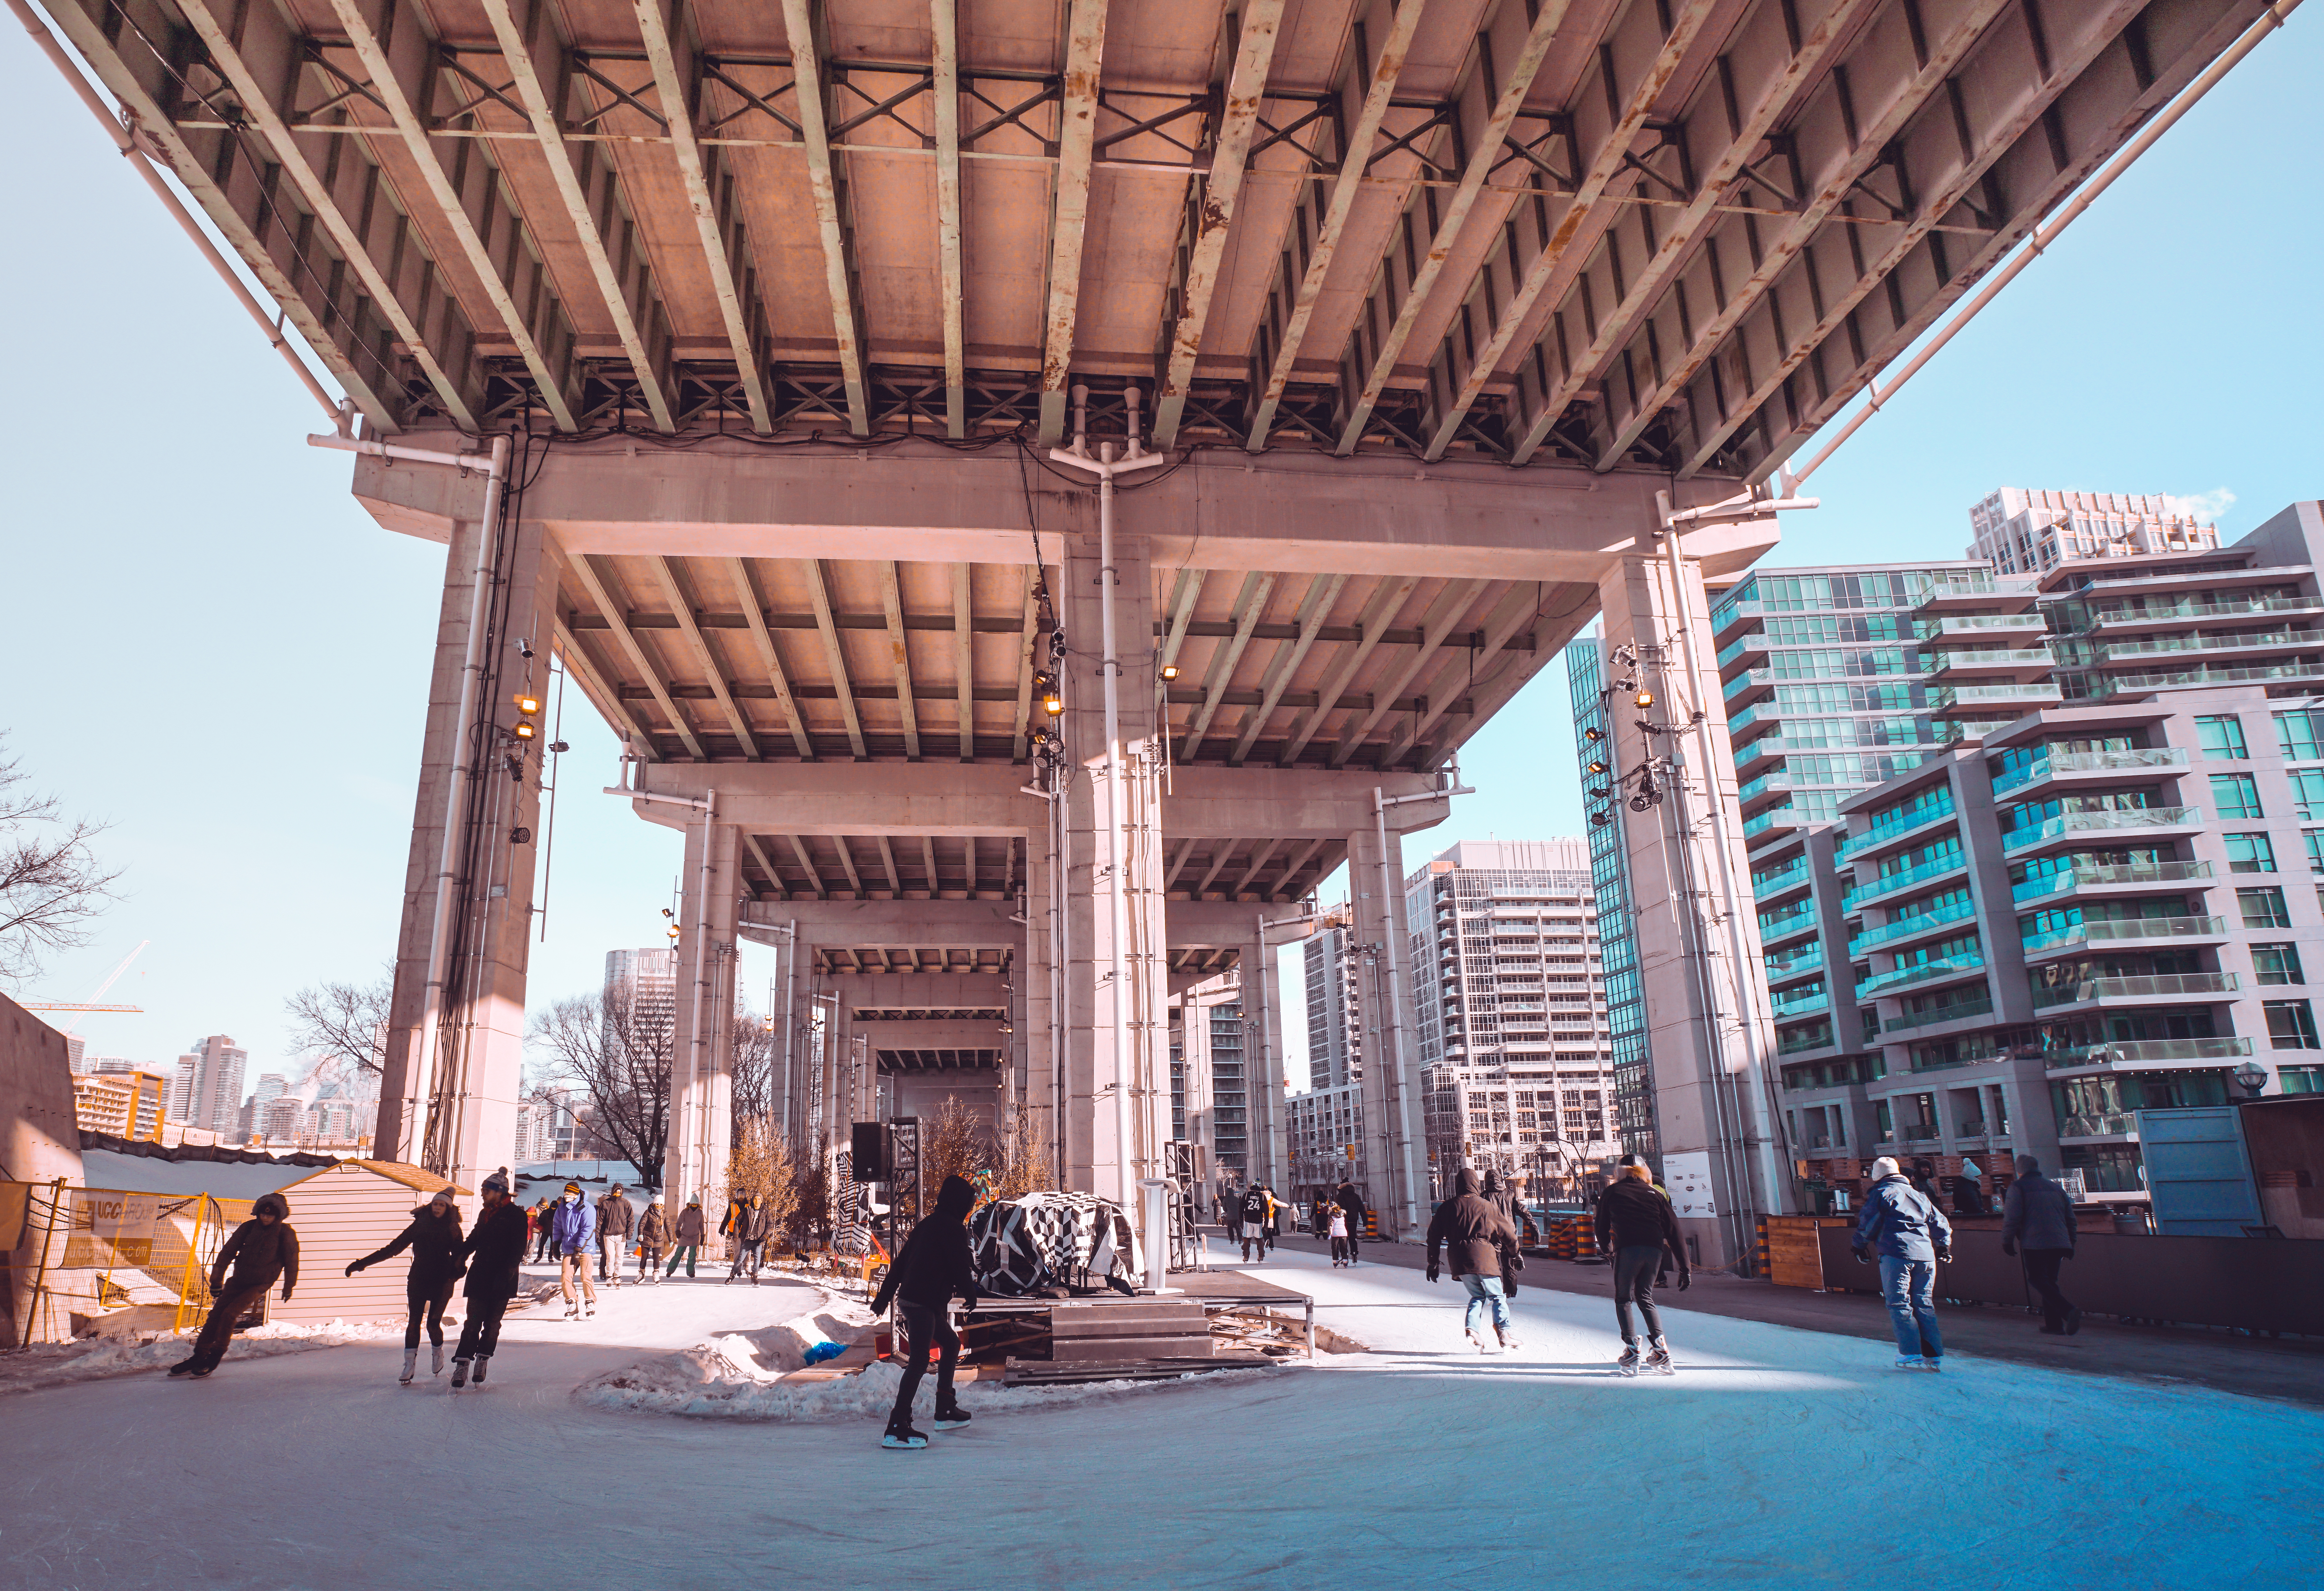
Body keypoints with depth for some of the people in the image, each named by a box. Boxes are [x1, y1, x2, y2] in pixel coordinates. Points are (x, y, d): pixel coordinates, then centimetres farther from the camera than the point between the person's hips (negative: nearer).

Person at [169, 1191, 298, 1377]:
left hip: (259, 1286, -4)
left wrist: (288, 1288, 5)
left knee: (229, 1315, -18)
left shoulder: (286, 1234, -11)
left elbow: (291, 1262, -1)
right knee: (215, 1315, -2)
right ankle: (198, 1357, 11)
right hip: (237, 1281, 4)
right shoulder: (248, 1227, -2)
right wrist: (217, 1281, 6)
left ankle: (215, 1357, -2)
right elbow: (228, 1252, 6)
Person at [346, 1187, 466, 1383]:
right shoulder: (419, 1224, 4)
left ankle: (438, 1354, 25)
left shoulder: (453, 1229, 1)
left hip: (442, 1283, -2)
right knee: (414, 1322, -4)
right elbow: (394, 1247, 7)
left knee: (433, 1323, -2)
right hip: (418, 1280, 2)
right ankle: (409, 1366, 3)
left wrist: (458, 1271, -25)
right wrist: (363, 1263, 4)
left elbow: (458, 1256, -3)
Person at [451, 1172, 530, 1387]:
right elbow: (473, 1240, 24)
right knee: (473, 1322, -2)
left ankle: (482, 1362, 20)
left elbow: (518, 1249, -12)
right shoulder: (485, 1214, 13)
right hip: (480, 1277, 4)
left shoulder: (516, 1215, -7)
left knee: (492, 1324, 7)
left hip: (502, 1281, -4)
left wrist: (506, 1273, -20)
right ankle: (462, 1365, -2)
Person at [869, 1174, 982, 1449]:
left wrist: (884, 1296, 23)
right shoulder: (954, 1228, -10)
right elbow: (960, 1268, -9)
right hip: (924, 1302, -10)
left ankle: (945, 1409, 27)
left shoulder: (927, 1224, 17)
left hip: (909, 1299, 10)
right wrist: (971, 1295, 10)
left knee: (951, 1342, 22)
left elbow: (901, 1263, 19)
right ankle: (896, 1428, -19)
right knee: (919, 1362, -14)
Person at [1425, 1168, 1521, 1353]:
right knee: (1497, 1296, 8)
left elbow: (1433, 1236, 12)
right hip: (1484, 1259, -3)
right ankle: (1504, 1333, -7)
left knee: (1477, 1295, 19)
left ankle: (1471, 1327, -2)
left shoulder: (1447, 1207, 10)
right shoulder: (1486, 1207, 1)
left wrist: (1433, 1264, 20)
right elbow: (1510, 1235, 7)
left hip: (1458, 1261, 3)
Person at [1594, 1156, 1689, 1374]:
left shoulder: (1612, 1193, 17)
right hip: (1655, 1249, 3)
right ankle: (1660, 1350, 6)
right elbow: (1674, 1231, 14)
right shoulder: (1656, 1194, 20)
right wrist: (1685, 1269, 14)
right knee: (1645, 1298, 19)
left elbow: (1602, 1227, 23)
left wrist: (1606, 1248, 45)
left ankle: (1631, 1351, 1)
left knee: (1624, 1299, 12)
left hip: (1628, 1249, -3)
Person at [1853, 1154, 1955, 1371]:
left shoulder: (1881, 1193, 3)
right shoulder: (1919, 1196, 21)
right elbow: (1942, 1225, 27)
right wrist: (1944, 1247, 44)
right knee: (1925, 1305, 12)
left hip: (1896, 1255, -6)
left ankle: (1912, 1354, -8)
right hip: (1925, 1255, 6)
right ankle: (1934, 1355, 11)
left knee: (1899, 1304, -2)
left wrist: (1859, 1247, 12)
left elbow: (1868, 1224, -2)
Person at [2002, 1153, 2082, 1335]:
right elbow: (2070, 1218, 21)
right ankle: (2053, 1324, 12)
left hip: (2035, 1243, -6)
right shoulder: (2056, 1187, 20)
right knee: (2050, 1281, 15)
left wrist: (2007, 1242, 2)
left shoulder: (2018, 1187, 1)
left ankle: (2068, 1311, -24)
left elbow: (2012, 1217, -7)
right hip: (2060, 1243, 6)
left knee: (2038, 1280, -3)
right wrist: (2070, 1245, 28)